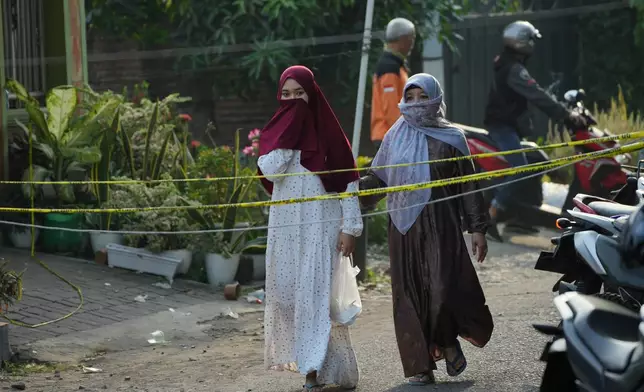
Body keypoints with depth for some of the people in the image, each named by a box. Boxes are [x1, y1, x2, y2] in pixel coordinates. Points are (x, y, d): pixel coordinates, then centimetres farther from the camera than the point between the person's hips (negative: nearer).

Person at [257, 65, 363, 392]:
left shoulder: (328, 130, -2)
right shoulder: (276, 131, 8)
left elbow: (348, 180, -3)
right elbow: (269, 170, -9)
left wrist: (350, 227, -9)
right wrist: (288, 130, -11)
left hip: (321, 223, -4)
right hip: (286, 224, 4)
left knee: (316, 292, -11)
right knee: (287, 291, 6)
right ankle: (307, 357, 19)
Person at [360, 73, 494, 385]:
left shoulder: (450, 139, 4)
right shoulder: (395, 138, 11)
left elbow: (468, 186, 5)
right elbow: (377, 178, 9)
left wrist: (477, 228, 1)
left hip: (440, 227, -2)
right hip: (404, 228, 2)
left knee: (443, 288, -11)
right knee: (410, 294, -1)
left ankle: (448, 342, 17)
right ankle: (420, 365, 4)